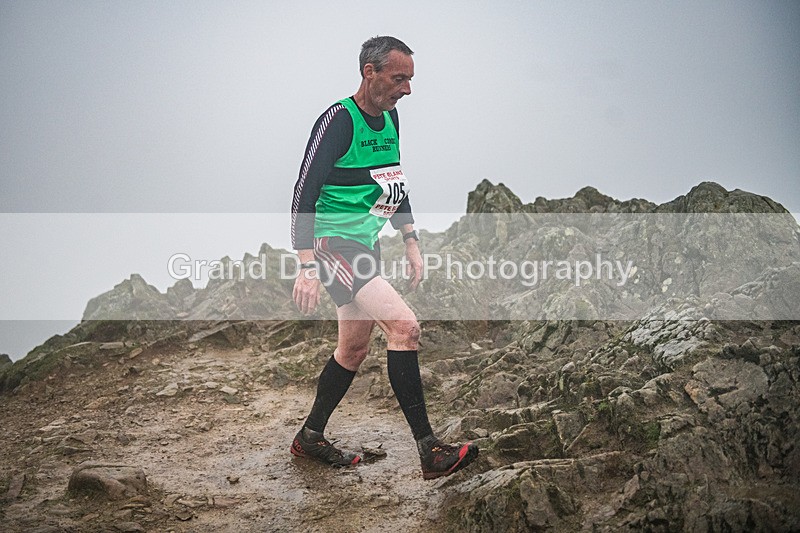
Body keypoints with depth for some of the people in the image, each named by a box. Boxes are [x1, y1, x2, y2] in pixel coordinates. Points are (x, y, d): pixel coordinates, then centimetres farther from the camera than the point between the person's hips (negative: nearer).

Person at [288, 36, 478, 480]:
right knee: (404, 326, -21)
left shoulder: (390, 118, 10)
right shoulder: (338, 121, -16)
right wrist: (307, 267, -25)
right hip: (333, 243, -10)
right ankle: (430, 451, -18)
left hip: (365, 244, 10)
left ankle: (310, 437, 33)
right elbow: (303, 195, -20)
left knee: (354, 349, 16)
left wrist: (411, 243, 17)